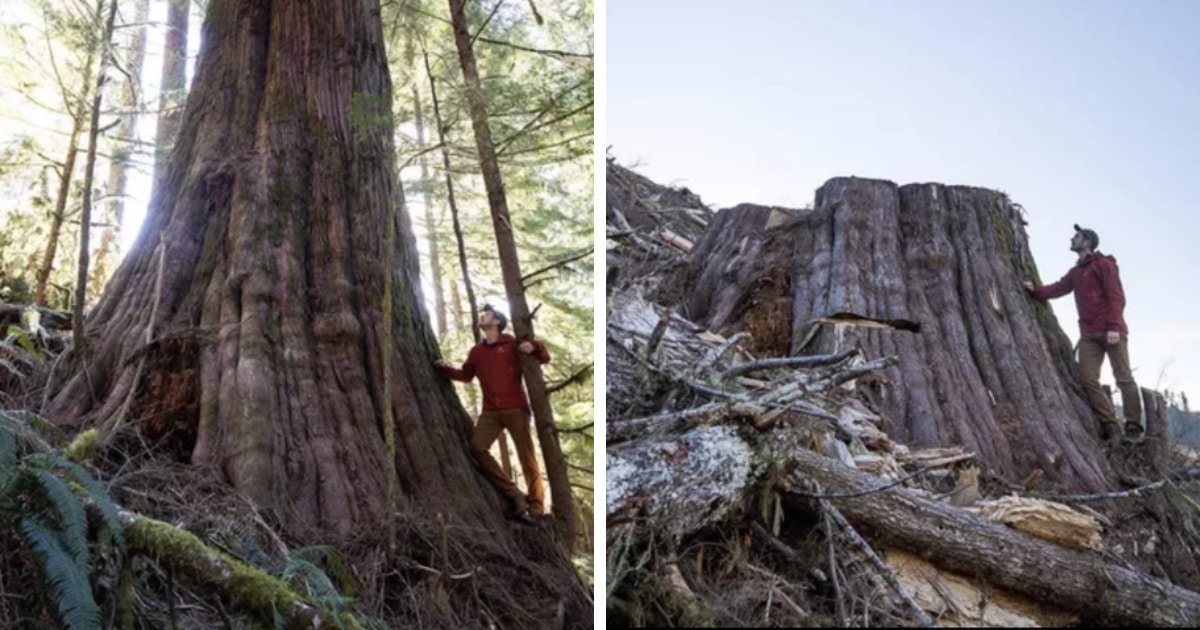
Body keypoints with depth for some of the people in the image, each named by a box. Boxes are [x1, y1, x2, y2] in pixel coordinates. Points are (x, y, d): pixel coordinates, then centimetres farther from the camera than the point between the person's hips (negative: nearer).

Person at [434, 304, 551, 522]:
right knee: (477, 447, -16)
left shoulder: (513, 344, 2)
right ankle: (514, 495, -11)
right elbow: (466, 375, 25)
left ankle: (536, 506, 2)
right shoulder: (476, 351, 15)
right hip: (491, 412, 4)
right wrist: (445, 368, 12)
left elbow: (544, 358, 3)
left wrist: (534, 347, -17)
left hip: (516, 409, -4)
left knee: (526, 457, -4)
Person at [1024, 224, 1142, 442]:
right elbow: (1058, 288, 11)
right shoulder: (1075, 272, 20)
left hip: (1111, 331, -7)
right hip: (1089, 334, 7)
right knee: (1088, 379, -4)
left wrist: (1113, 327, -19)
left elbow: (1116, 296, -10)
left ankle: (1133, 426, 3)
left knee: (1124, 378, -2)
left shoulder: (1104, 264, -3)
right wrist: (1035, 290, -6)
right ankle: (1110, 425, -1)